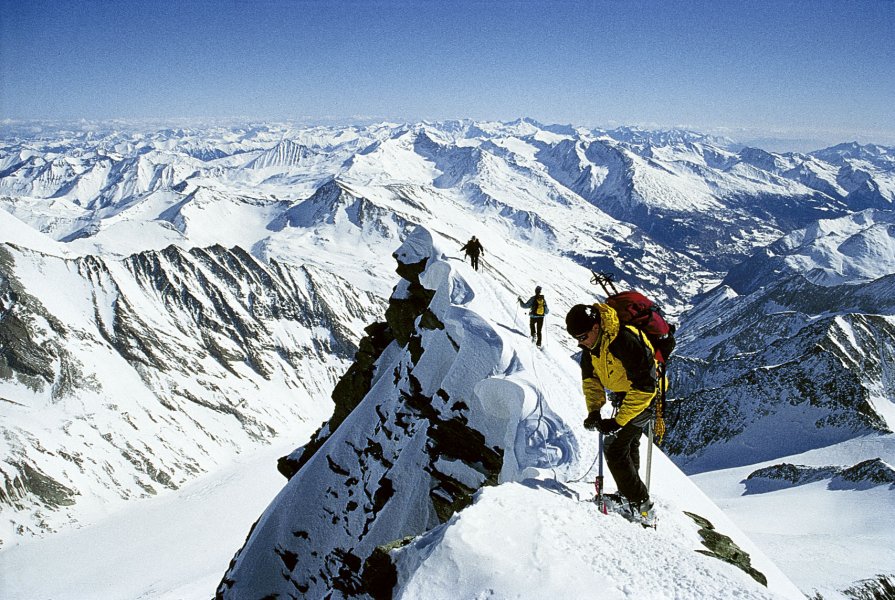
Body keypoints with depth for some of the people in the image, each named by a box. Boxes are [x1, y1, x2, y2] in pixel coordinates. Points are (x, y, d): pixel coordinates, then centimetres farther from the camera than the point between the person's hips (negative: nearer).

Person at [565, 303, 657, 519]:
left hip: (643, 396, -9)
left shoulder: (625, 342, -36)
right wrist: (594, 411, -13)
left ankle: (640, 505, -5)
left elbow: (643, 387, -33)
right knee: (628, 444, 24)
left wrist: (618, 421, -32)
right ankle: (630, 492, 43)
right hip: (623, 394, 9)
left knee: (614, 447, -14)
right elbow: (590, 378, 1)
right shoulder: (591, 342, -10)